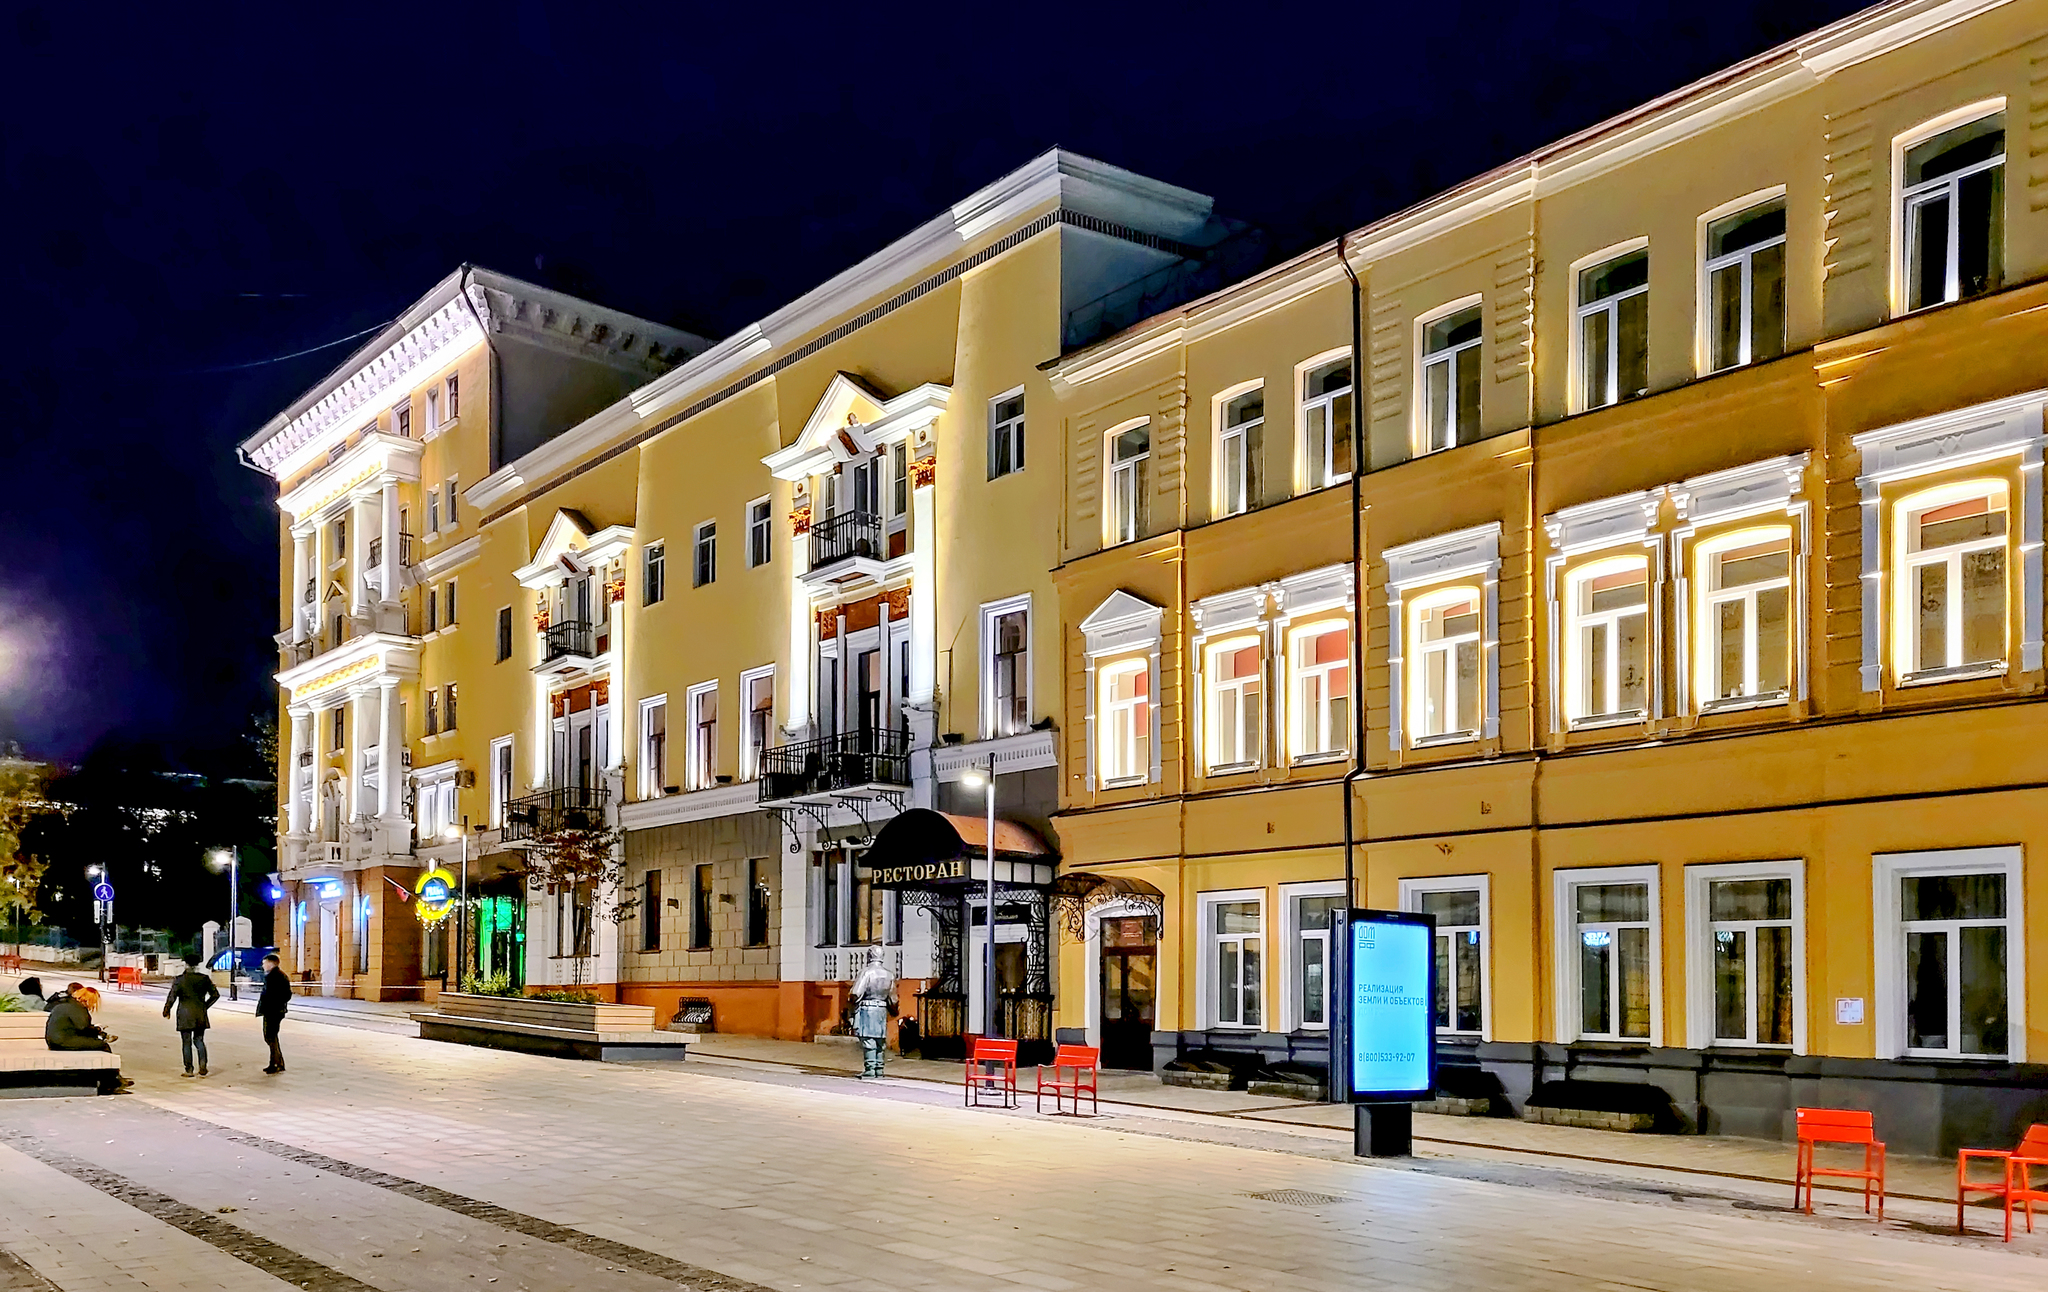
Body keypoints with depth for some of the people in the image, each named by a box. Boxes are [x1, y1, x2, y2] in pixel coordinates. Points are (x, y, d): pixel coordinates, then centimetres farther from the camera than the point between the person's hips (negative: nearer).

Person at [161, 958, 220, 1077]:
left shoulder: (179, 980, -9)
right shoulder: (204, 979, 1)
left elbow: (171, 997, -10)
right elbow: (215, 995, 7)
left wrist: (166, 1011, 5)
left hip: (185, 1016, -3)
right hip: (200, 1016, 3)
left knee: (186, 1042, 6)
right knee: (199, 1040, 13)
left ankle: (189, 1069, 9)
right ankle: (203, 1066, -3)